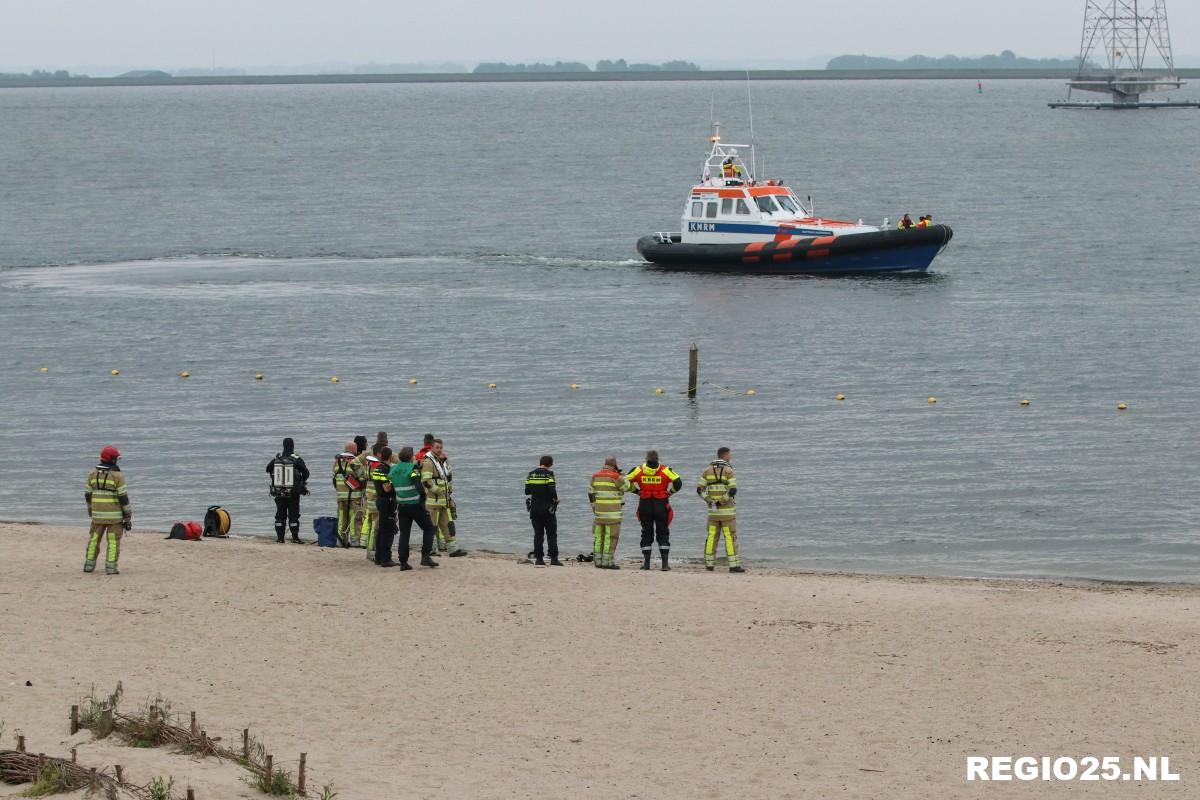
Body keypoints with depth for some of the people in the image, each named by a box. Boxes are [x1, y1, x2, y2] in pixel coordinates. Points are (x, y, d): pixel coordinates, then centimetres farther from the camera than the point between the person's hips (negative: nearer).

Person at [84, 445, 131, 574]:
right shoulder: (117, 475, -11)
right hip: (114, 514, -4)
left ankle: (89, 565, 17)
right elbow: (123, 496, -12)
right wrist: (128, 514, -5)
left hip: (97, 514, 4)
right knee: (113, 541, 1)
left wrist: (90, 510, 22)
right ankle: (111, 567, -4)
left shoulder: (93, 474, 4)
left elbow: (88, 495, 8)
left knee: (94, 539, 15)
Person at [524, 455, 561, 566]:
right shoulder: (549, 474, -9)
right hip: (547, 508, -4)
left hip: (534, 508, 4)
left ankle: (538, 558, 4)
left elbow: (527, 491, 5)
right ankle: (554, 559, -4)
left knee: (538, 534, 8)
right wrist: (556, 499, 2)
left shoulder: (531, 474, 5)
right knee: (552, 534, 1)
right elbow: (552, 490, -16)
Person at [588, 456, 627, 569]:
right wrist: (622, 475, 9)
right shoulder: (615, 476, -10)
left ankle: (597, 560, 14)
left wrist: (593, 506, 23)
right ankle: (607, 561, -8)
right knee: (611, 536, -4)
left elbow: (591, 492, 15)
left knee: (598, 535, 12)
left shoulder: (595, 476, 10)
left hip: (599, 510, 6)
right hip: (612, 511, -6)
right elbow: (625, 486, 0)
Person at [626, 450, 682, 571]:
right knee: (663, 534, 4)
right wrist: (669, 492, 3)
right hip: (661, 506, -1)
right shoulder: (665, 470, -5)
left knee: (646, 534, 10)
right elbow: (678, 483, -12)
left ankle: (646, 562, 8)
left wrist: (637, 492, 7)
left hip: (645, 505, 1)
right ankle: (665, 563, -2)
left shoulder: (639, 470, -1)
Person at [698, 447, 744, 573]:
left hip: (713, 510, 4)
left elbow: (699, 489, -2)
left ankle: (709, 564, 12)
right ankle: (734, 565, -6)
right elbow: (733, 490, -22)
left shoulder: (707, 470, 6)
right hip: (727, 510, -4)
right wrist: (722, 501, -13)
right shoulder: (729, 470, -10)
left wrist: (709, 501, -7)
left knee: (712, 537, 11)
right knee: (730, 537, -3)